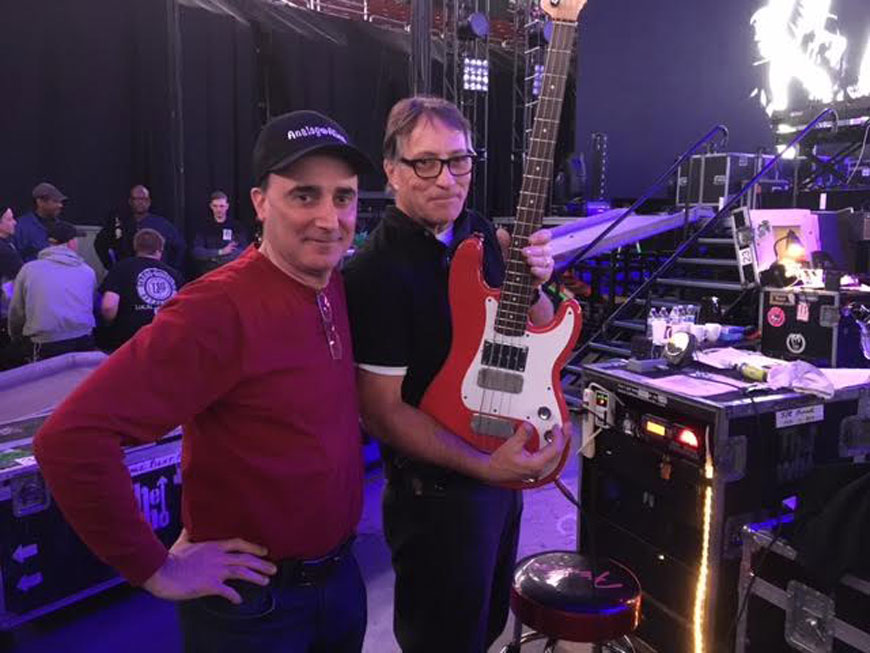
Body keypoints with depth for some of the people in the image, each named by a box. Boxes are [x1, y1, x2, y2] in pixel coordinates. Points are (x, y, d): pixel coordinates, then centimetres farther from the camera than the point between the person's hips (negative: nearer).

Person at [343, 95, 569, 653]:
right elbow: (383, 411, -22)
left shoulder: (483, 235, 0)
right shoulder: (377, 272, -23)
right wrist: (484, 466, -28)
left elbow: (540, 335, 6)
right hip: (437, 492, -7)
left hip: (505, 466, 8)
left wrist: (532, 284, -15)